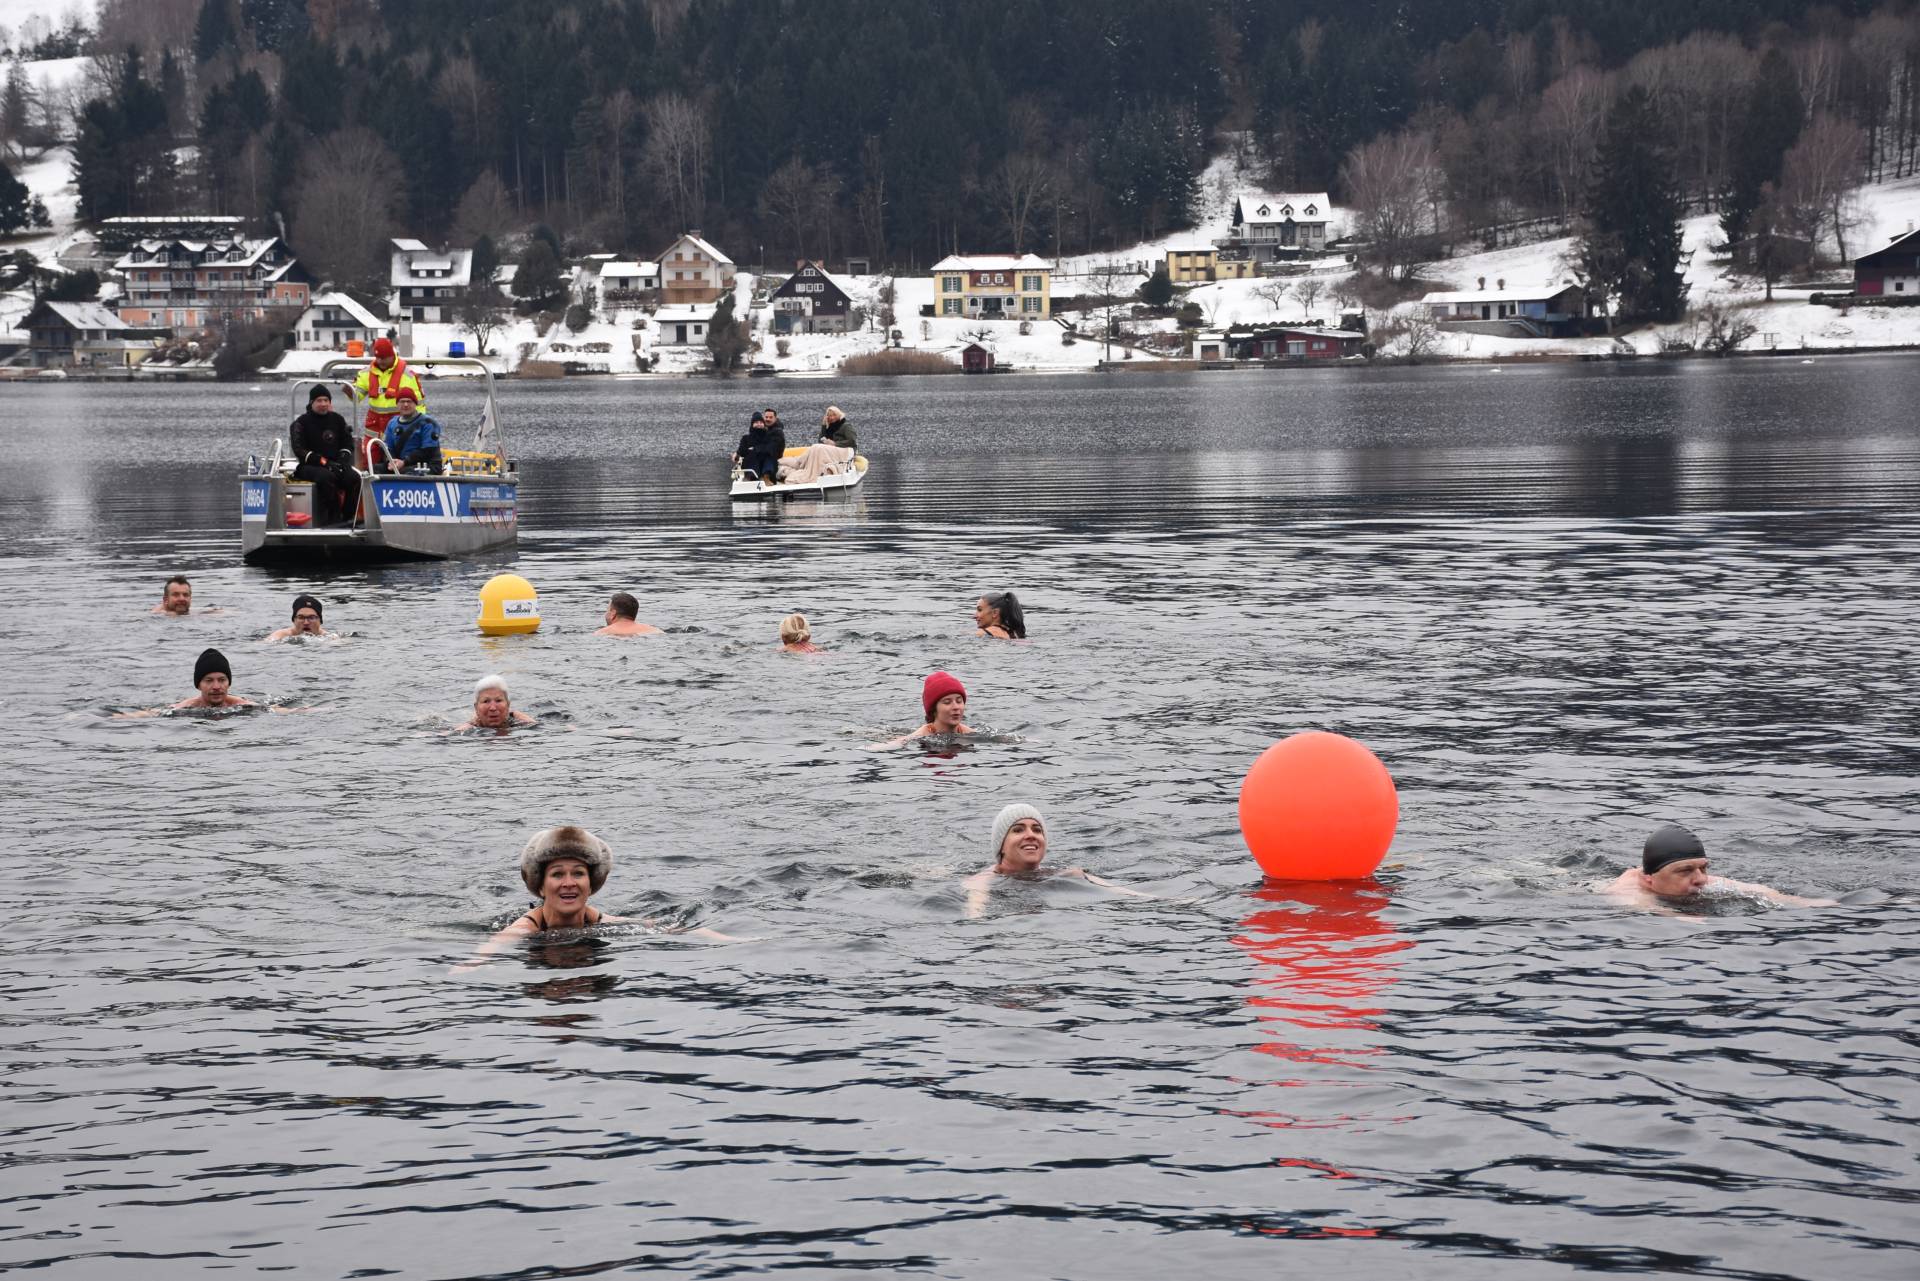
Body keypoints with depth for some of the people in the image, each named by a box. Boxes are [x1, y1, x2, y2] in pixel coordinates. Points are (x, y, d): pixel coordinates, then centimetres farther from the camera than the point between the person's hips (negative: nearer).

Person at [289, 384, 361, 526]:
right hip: (309, 466, -4)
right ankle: (333, 516, -31)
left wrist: (343, 458, -4)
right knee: (326, 477, -37)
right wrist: (323, 461, -18)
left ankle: (347, 517, -20)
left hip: (335, 464, 4)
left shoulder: (337, 420, 13)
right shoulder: (302, 422, 1)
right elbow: (299, 450, -7)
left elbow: (348, 443, 19)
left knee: (354, 477, -26)